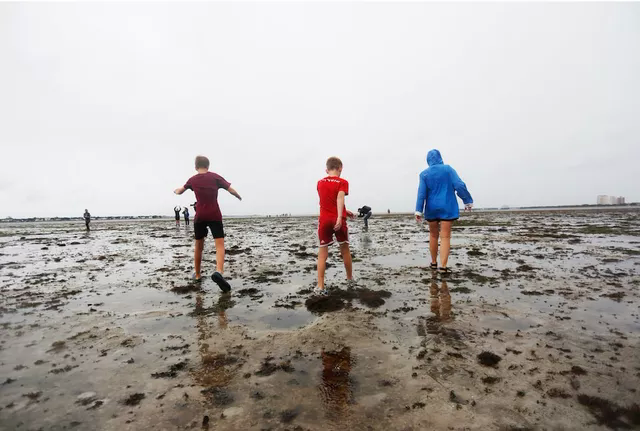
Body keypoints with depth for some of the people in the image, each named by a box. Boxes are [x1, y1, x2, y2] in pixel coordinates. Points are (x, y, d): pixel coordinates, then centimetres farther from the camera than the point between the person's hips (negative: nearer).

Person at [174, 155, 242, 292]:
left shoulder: (192, 180, 10)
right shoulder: (215, 177, 2)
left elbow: (180, 191, 29)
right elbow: (231, 190, -1)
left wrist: (176, 191, 53)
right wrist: (239, 197, 20)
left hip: (199, 217, 3)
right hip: (215, 216, -3)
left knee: (199, 247, 18)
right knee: (220, 245, -10)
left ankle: (197, 274, 27)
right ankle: (219, 272, -33)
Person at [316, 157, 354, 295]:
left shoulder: (320, 183, 13)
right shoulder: (342, 182, -2)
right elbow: (340, 198, -20)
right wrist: (340, 217, -30)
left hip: (324, 220, 3)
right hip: (338, 220, -2)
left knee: (322, 254, 4)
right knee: (345, 250, 17)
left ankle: (320, 287, -2)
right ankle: (349, 278, 33)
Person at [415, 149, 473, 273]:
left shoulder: (424, 174, -1)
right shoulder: (448, 169, -2)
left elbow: (421, 193, -8)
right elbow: (460, 186, -8)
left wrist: (418, 211, -10)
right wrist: (468, 201, 2)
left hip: (432, 208, 2)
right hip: (447, 208, -1)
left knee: (433, 235, 17)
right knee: (445, 237, -3)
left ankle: (434, 263, 26)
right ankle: (443, 266, -13)